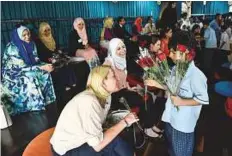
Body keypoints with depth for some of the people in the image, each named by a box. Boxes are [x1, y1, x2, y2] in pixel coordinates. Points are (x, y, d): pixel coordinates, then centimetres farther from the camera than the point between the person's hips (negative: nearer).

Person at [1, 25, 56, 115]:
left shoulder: (31, 44, -4)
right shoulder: (12, 48, -24)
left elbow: (36, 61, 0)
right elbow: (22, 67, -27)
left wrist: (44, 66, -21)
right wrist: (42, 68, -31)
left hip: (27, 70, 6)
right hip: (12, 74, -6)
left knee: (45, 74, -18)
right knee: (30, 80, -33)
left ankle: (47, 102, -9)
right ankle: (36, 109, -21)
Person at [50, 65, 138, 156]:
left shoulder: (105, 96, -5)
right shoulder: (89, 102, -30)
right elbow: (98, 145, -29)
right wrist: (124, 122, -24)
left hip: (84, 141, 7)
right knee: (116, 143, -20)